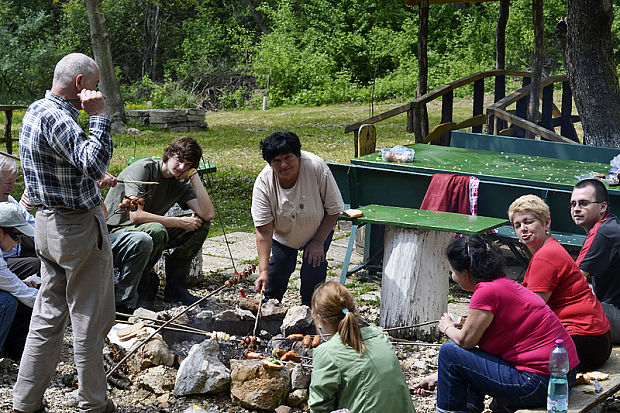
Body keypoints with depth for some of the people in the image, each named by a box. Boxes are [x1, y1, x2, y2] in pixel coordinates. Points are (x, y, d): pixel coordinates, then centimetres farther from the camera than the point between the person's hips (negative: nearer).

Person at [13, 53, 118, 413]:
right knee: (90, 319, 3)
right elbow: (96, 163, -32)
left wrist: (93, 179, 24)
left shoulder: (35, 110, 10)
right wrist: (99, 117, -25)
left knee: (48, 317, 14)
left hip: (48, 223, 10)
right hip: (80, 228, -10)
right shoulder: (55, 118, -22)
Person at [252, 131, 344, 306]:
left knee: (313, 271, -15)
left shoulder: (316, 167, -33)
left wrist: (318, 241, -18)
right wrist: (263, 271, -33)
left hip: (319, 228, -1)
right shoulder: (263, 183, -29)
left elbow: (333, 210, -19)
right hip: (282, 234, 1)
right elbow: (264, 232, -27)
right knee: (276, 274, -3)